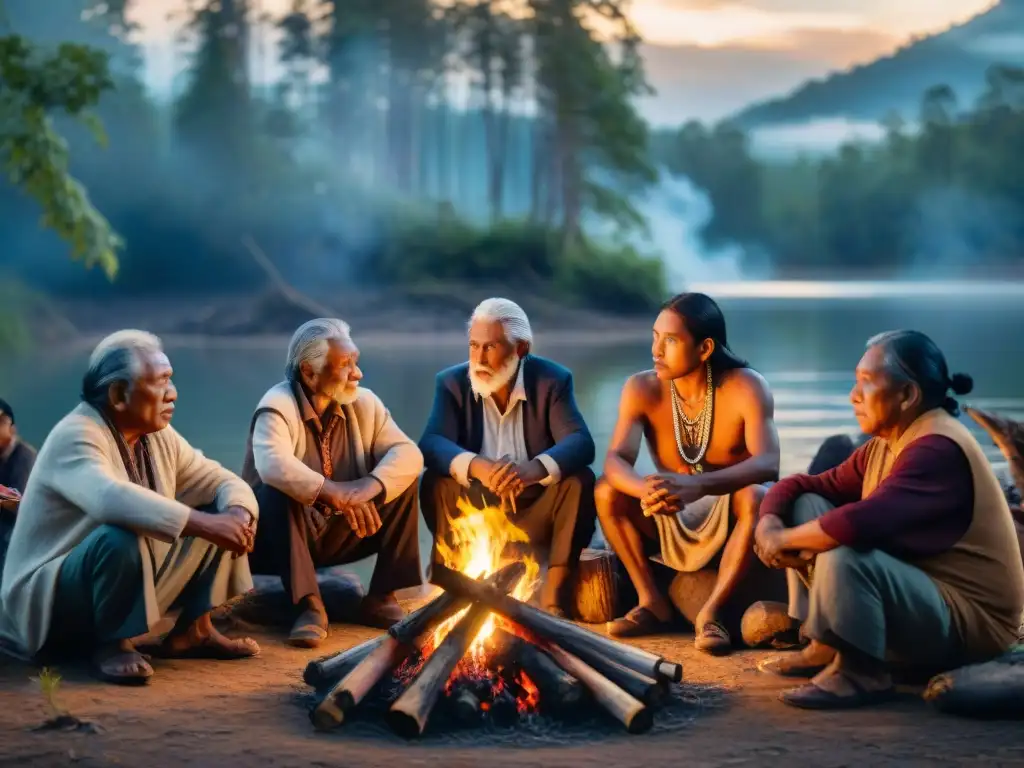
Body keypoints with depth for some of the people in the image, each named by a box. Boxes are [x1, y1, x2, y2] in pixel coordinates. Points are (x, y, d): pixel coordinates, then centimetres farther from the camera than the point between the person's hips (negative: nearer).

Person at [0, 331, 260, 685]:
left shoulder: (159, 436, 3)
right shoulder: (75, 436, -22)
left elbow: (220, 481, 5)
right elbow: (109, 498, -42)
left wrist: (239, 514, -20)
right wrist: (204, 524, -44)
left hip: (136, 581, 8)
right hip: (51, 601, -8)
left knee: (223, 514, -1)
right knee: (120, 537, -38)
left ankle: (194, 630, 3)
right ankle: (111, 643, -15)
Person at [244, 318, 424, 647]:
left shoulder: (364, 403, -1)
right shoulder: (278, 406, -18)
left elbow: (407, 452, -10)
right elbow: (273, 466, -37)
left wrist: (371, 485, -30)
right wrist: (330, 492, -47)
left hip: (342, 532, 5)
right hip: (283, 534, -5)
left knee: (405, 482, -11)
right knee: (278, 494, -35)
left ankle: (381, 598, -11)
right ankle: (309, 606, -32)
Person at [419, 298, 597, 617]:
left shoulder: (553, 379, -8)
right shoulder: (452, 382, -5)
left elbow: (581, 444, -23)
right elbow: (431, 445, -21)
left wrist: (533, 468, -45)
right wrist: (477, 467, -43)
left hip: (535, 510, -1)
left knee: (580, 481, -28)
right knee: (435, 482, -26)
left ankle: (552, 597, -24)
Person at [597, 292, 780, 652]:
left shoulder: (746, 387, -19)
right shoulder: (641, 389, -11)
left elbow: (768, 463, -33)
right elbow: (615, 460, -22)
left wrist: (699, 485, -51)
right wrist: (646, 489, -47)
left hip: (728, 519, -3)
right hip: (669, 523, 3)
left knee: (755, 497, -35)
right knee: (607, 491, -22)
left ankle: (710, 612, -24)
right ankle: (652, 602, -12)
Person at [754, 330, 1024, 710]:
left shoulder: (937, 449, -23)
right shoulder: (883, 446, 7)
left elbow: (861, 522, -37)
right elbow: (806, 486, 11)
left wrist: (784, 539, -20)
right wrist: (769, 523, -12)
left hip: (968, 620, -10)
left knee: (844, 557, -34)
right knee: (806, 508, 6)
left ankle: (862, 674, -13)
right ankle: (823, 648, 5)